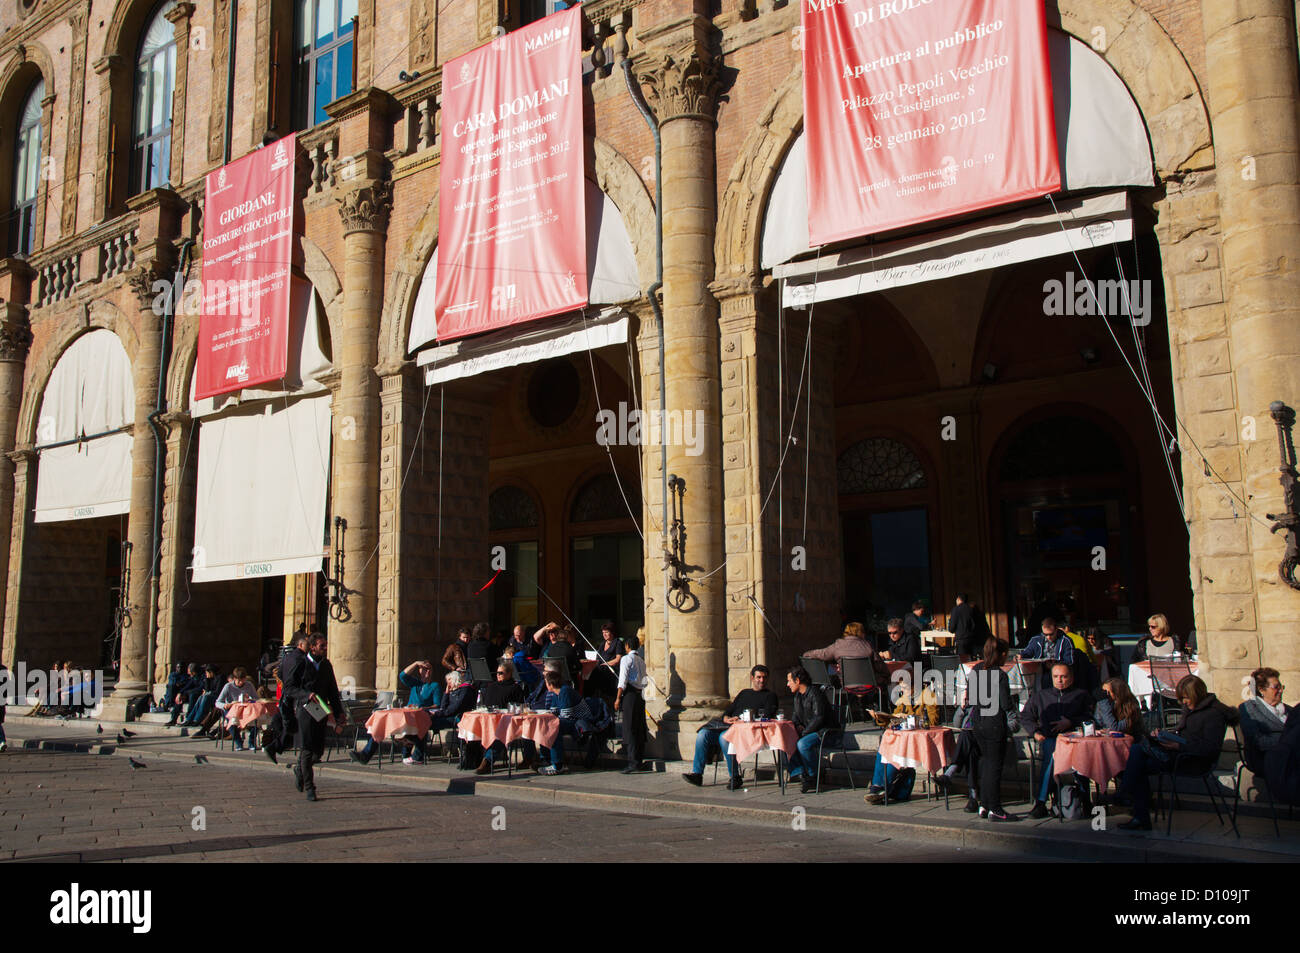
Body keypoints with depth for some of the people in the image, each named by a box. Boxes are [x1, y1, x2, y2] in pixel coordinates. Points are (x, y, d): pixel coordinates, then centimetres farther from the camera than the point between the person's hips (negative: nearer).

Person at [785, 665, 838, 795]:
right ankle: (801, 774, -14)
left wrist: (805, 732, -21)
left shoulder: (815, 693, -16)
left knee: (803, 744, -32)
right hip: (810, 732, 9)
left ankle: (813, 779, -16)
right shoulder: (798, 696, 13)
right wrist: (798, 725, 1)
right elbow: (795, 716, 24)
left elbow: (818, 718, -22)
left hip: (825, 731, -9)